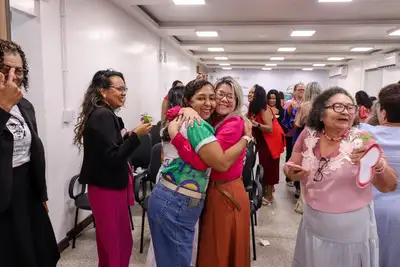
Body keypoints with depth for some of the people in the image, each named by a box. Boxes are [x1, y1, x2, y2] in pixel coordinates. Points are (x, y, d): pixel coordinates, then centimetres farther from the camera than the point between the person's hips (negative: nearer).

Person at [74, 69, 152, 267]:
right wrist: (135, 135, -22)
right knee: (118, 244, 4)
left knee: (109, 242, 22)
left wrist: (128, 136, 7)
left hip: (107, 187, 10)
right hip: (108, 189, -10)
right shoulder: (103, 116, -19)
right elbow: (112, 159, -24)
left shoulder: (101, 114, 11)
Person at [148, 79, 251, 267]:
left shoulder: (179, 120, 11)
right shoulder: (198, 125, -18)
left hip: (164, 197, 10)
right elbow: (222, 163, -25)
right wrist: (247, 137, -13)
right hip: (177, 205, -10)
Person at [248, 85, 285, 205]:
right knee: (263, 166, 13)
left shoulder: (265, 109, -22)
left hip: (271, 140, -9)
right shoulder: (254, 108, 4)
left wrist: (257, 124, -41)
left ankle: (269, 196, 6)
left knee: (269, 167, -3)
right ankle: (264, 191, 24)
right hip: (262, 141, 9)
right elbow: (254, 125, 7)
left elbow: (270, 129, -29)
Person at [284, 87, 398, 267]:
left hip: (352, 228, -2)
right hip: (314, 224, 2)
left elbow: (390, 186, -13)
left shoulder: (362, 140, -12)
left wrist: (378, 164, -33)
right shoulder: (308, 135, -6)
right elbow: (290, 166, 4)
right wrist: (292, 173, -19)